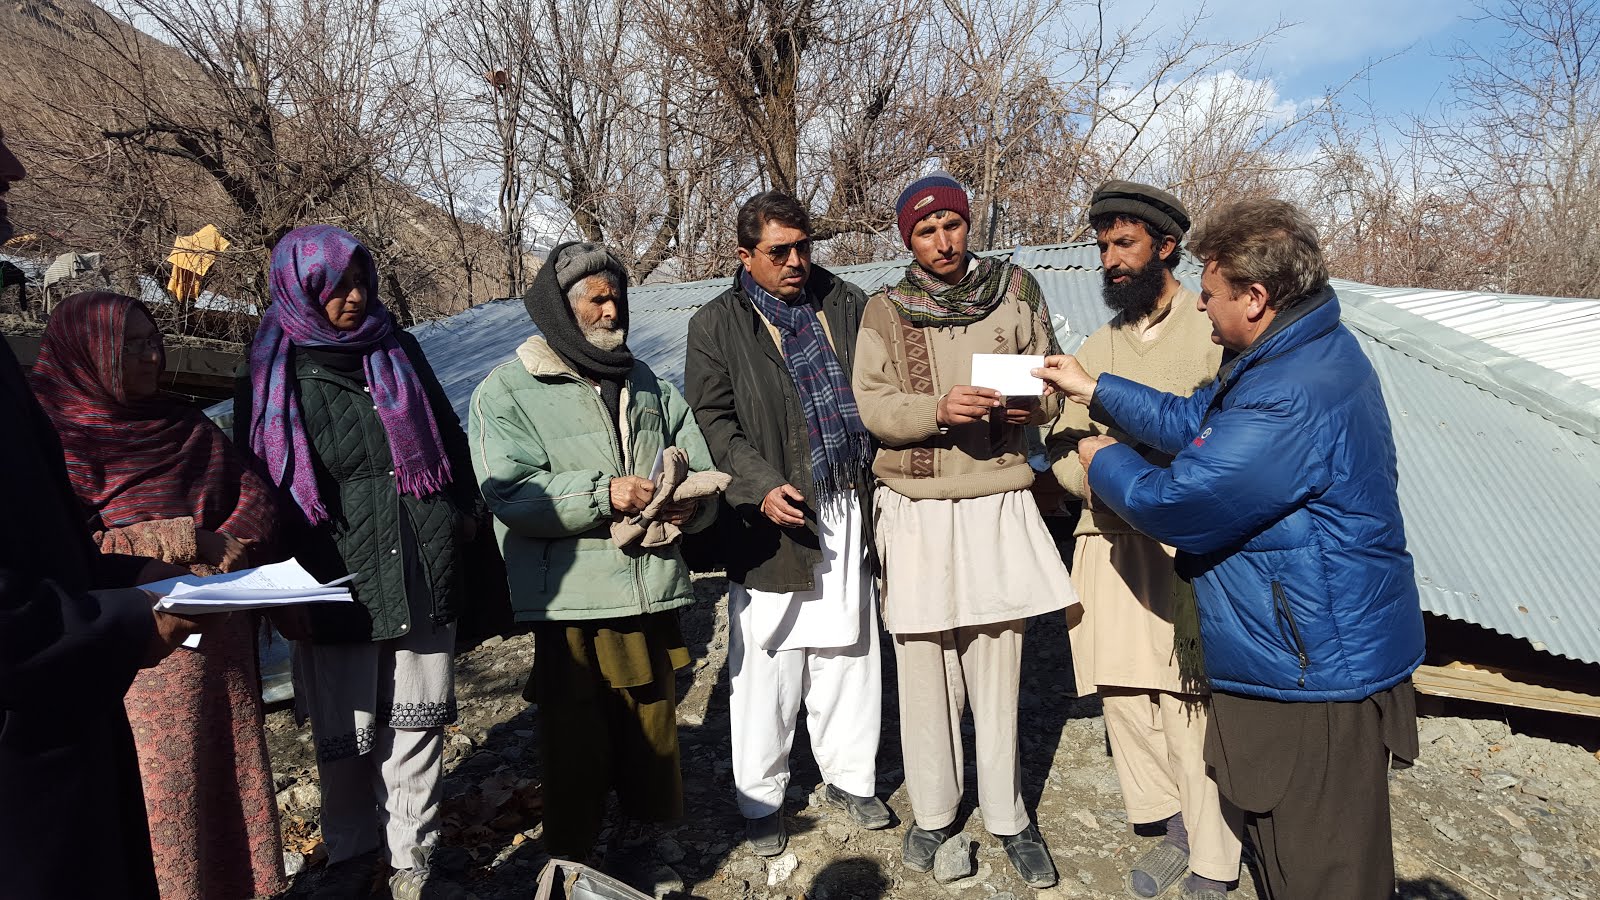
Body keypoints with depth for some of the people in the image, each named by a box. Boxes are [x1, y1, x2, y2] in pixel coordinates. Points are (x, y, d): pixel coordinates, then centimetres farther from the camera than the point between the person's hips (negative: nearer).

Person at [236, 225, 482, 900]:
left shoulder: (398, 354, 6)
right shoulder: (272, 380, -2)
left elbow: (447, 436, 16)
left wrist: (464, 509, 10)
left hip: (423, 577, 3)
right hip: (337, 588, -2)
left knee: (418, 728, 10)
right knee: (345, 741, 10)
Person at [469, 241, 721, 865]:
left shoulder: (647, 385, 17)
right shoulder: (506, 392, 1)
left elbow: (703, 470, 15)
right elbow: (509, 492, -12)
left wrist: (689, 504, -8)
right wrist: (604, 494, -21)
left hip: (653, 593, 5)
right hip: (571, 604, -4)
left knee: (654, 733, 15)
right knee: (576, 744, 4)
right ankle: (571, 861, 24)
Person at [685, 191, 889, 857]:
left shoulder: (847, 305, 10)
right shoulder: (716, 326, 0)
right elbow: (714, 420, -5)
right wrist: (763, 486, -18)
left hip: (850, 510, 4)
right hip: (777, 514, -3)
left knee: (850, 653, 13)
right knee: (768, 665, 4)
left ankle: (848, 777, 32)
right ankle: (760, 799, 23)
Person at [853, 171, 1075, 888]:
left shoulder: (1016, 290, 8)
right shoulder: (884, 310, 4)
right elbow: (874, 406, -4)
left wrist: (1032, 403, -11)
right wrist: (939, 409, -22)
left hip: (998, 501, 1)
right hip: (915, 506, 0)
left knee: (998, 664, 5)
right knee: (924, 665, 5)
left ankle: (1008, 816, 23)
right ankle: (932, 812, 24)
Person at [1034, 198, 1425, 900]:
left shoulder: (1292, 400, -29)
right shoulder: (1308, 352, 7)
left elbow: (1176, 506, -24)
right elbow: (1196, 420, 16)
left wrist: (1102, 460, -5)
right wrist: (1094, 390, 17)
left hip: (1316, 678, -11)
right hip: (1294, 659, 11)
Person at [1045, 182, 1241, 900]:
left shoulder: (1215, 329, -1)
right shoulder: (1098, 346, 16)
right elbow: (1063, 443, 12)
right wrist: (1096, 477, -9)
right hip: (1112, 545, 5)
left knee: (1192, 703, -3)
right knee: (1124, 694, 8)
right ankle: (1176, 829, 29)